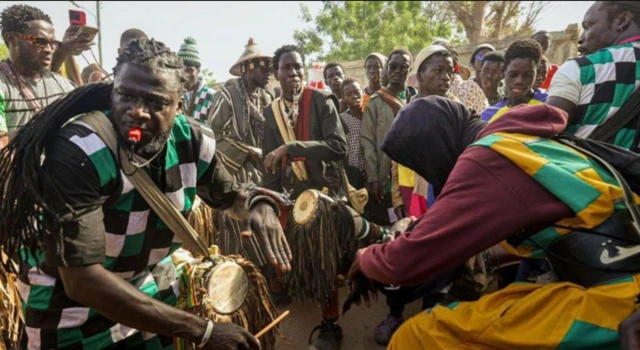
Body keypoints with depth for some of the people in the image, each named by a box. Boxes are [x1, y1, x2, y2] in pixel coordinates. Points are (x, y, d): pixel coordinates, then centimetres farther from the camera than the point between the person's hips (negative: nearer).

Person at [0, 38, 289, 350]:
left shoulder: (193, 142, -16)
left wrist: (257, 204, -22)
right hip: (69, 301, -4)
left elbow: (228, 195, 3)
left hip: (151, 286, 5)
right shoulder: (76, 152, -31)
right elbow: (83, 279, -35)